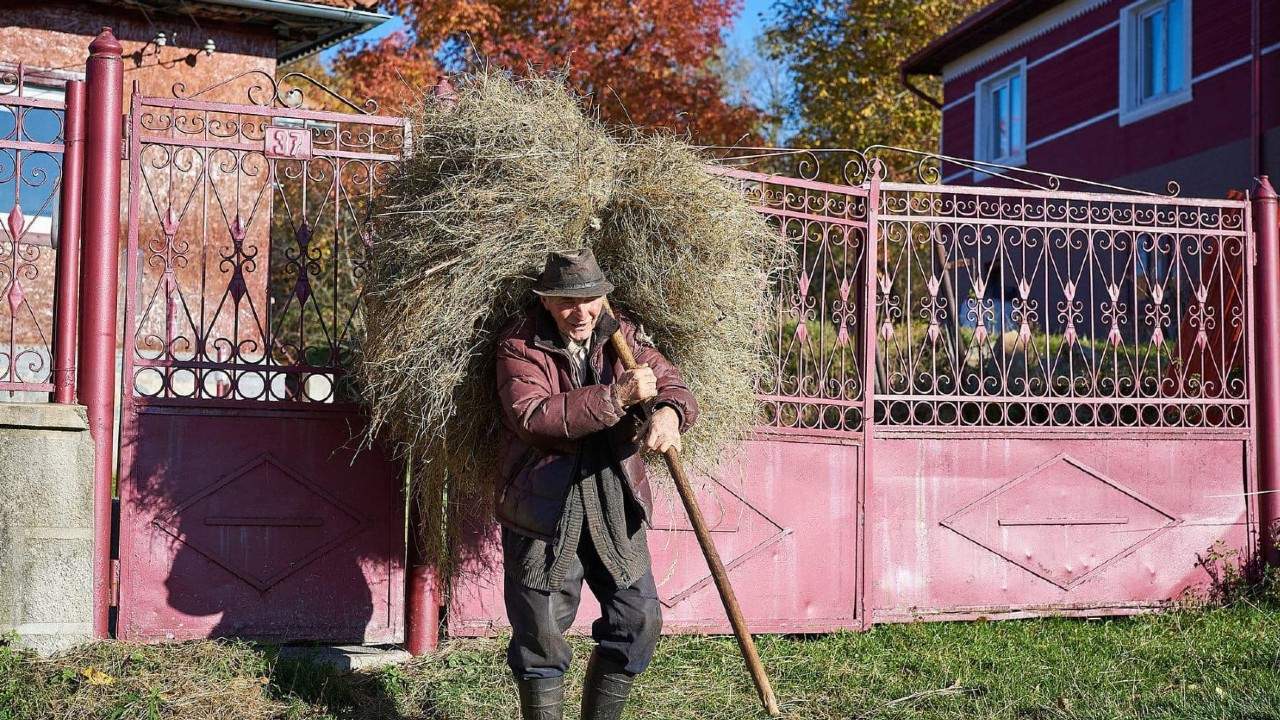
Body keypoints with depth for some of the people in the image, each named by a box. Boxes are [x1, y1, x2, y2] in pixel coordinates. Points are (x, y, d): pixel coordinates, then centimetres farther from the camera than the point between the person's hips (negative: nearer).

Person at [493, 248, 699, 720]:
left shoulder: (622, 337, 5)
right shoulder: (519, 346, -8)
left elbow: (673, 385, 0)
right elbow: (531, 418, -23)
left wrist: (668, 413, -26)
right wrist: (616, 396, -29)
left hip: (615, 509, 4)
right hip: (543, 511, -4)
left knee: (639, 620, 7)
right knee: (541, 634, 4)